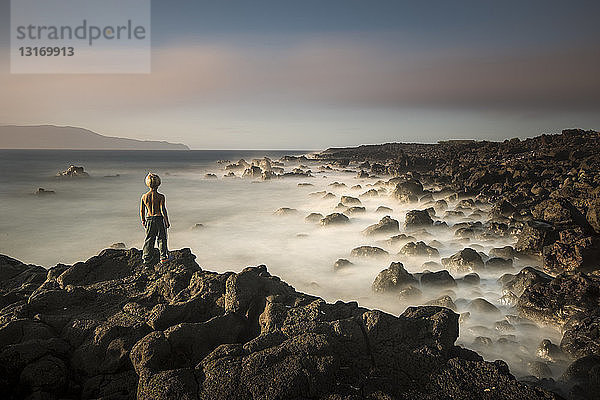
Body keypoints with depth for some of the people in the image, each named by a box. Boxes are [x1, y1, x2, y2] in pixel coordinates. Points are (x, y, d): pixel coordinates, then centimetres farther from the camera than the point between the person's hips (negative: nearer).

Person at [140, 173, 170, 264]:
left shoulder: (144, 196, -1)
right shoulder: (160, 197, -14)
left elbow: (141, 210, 6)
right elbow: (163, 210, -14)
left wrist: (143, 220, 19)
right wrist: (167, 221, -5)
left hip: (149, 219, 4)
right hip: (159, 219, -4)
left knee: (149, 239, 13)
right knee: (162, 238, 8)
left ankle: (146, 258, 17)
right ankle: (163, 257, 12)